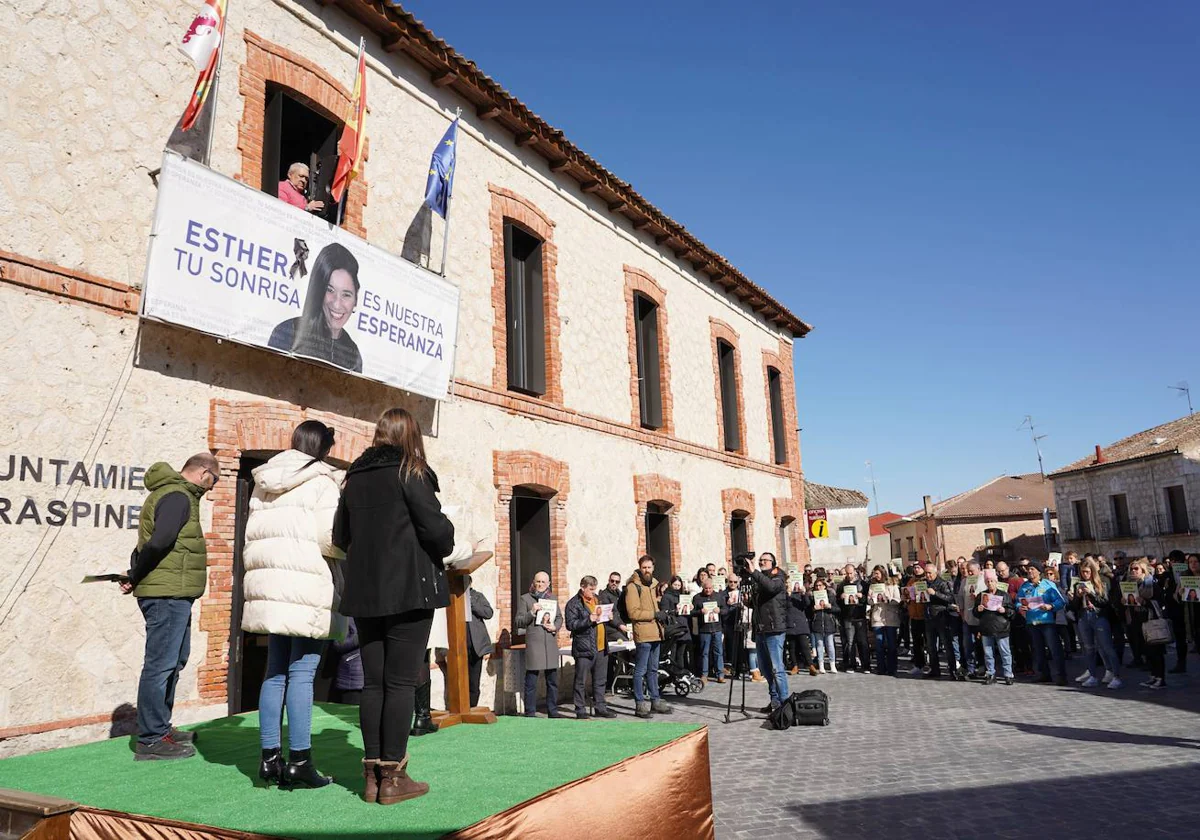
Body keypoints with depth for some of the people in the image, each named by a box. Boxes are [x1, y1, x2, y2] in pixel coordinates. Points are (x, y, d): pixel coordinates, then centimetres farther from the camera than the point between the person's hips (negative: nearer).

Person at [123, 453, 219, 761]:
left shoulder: (171, 493, 19)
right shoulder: (178, 497, -14)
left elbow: (149, 543, 18)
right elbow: (159, 541, -27)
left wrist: (135, 576, 7)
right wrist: (135, 578, -14)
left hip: (172, 596, 11)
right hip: (169, 594, -11)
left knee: (175, 661, 19)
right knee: (160, 665, -4)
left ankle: (161, 727, 30)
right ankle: (151, 740, 3)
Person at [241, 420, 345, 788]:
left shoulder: (264, 484, 17)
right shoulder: (322, 482, -7)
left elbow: (252, 537, 20)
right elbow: (329, 538, -14)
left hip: (270, 588, 7)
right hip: (308, 591, -7)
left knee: (275, 674, 11)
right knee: (302, 674, -4)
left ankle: (270, 758, 15)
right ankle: (299, 761, 0)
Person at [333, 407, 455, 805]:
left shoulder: (354, 476, 11)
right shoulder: (410, 471, -6)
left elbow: (340, 537, 15)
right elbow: (437, 529, -14)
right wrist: (445, 544, 6)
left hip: (366, 593, 6)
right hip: (409, 589, -5)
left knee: (373, 682, 10)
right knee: (401, 681, -1)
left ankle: (372, 775, 14)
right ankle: (393, 777, 3)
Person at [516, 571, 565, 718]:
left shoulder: (553, 598, 15)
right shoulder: (525, 598, 1)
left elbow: (559, 618, 18)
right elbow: (519, 622, -2)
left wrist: (555, 627, -3)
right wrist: (531, 612, -16)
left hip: (551, 644, 4)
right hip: (533, 644, -4)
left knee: (552, 681, 10)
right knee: (531, 682, -2)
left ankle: (552, 711, 20)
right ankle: (530, 713, 7)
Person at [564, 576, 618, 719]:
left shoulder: (597, 599, 16)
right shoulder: (573, 604, -7)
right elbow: (570, 624, -16)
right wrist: (589, 619, -22)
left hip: (601, 647, 7)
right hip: (584, 648, -7)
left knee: (600, 680, 13)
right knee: (581, 681, 1)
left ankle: (600, 707, 23)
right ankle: (580, 711, 8)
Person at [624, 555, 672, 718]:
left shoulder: (653, 584, 16)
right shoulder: (633, 586, -10)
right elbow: (633, 612, -17)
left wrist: (662, 615, 12)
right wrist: (654, 614, -17)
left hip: (655, 633, 8)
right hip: (643, 634, -8)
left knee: (653, 669, 16)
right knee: (640, 670, -3)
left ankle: (655, 701, 24)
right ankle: (640, 704, 3)